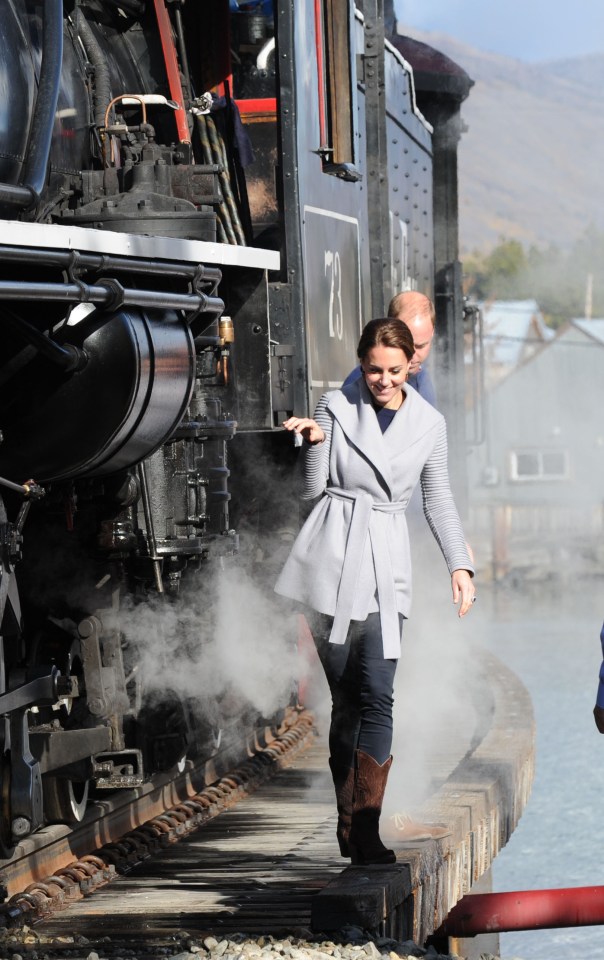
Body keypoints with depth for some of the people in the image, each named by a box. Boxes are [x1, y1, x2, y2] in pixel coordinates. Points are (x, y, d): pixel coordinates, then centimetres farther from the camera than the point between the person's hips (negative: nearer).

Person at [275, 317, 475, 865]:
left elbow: (438, 501, 16)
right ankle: (348, 822, 13)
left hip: (385, 571, 1)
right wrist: (313, 442, -13)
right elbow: (313, 490, 3)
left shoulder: (429, 423, 7)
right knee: (346, 698, 3)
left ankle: (366, 830, -15)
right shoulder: (335, 408, 3)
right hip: (331, 564, -1)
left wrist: (459, 564, 7)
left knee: (377, 696, -13)